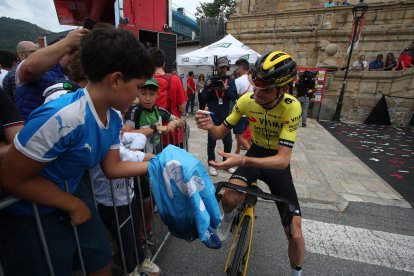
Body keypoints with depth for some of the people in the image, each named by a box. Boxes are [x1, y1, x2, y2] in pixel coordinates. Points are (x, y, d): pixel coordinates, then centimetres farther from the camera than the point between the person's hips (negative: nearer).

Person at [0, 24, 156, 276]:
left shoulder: (113, 119, -10)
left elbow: (112, 168, -2)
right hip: (29, 213, -6)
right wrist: (73, 205, -15)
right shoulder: (60, 118, -35)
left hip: (73, 193, 7)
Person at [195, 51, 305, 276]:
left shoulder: (291, 107, -26)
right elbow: (221, 133, -9)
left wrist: (242, 161, -47)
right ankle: (228, 217, 11)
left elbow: (283, 159, -32)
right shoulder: (247, 100, -18)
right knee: (229, 198, -29)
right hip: (256, 153, 2)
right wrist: (210, 126, -34)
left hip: (279, 162, -1)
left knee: (295, 235, -4)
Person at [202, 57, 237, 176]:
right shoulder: (210, 80, 1)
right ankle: (211, 164, 19)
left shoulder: (230, 81, 4)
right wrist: (209, 89, -18)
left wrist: (225, 89, -20)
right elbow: (204, 98, -1)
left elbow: (234, 97, -6)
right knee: (211, 142, 6)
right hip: (213, 117, -2)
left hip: (225, 117, 2)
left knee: (228, 141, 11)